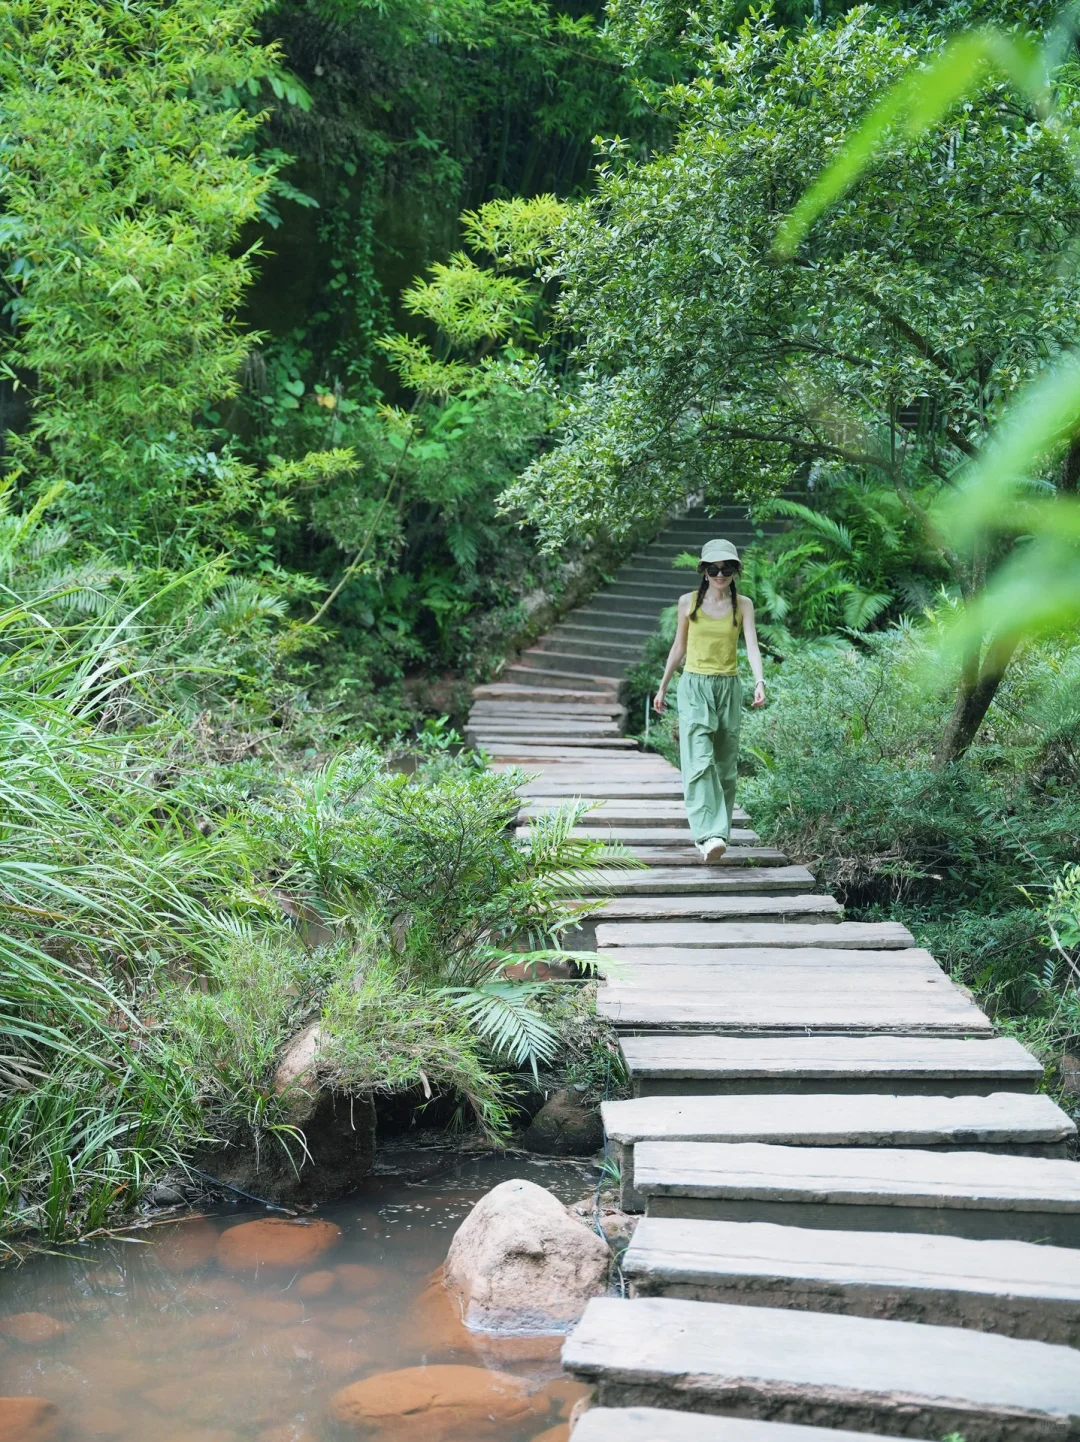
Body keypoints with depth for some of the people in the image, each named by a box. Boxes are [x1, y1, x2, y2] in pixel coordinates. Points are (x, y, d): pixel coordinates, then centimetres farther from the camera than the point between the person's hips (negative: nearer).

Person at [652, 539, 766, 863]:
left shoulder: (743, 605, 4)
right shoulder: (688, 602, 4)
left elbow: (752, 645, -8)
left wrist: (759, 682, -25)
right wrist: (662, 687, 18)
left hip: (729, 688, 2)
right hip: (694, 686, -1)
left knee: (725, 765, 6)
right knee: (699, 760, -17)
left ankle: (718, 832, 18)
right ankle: (710, 835, -26)